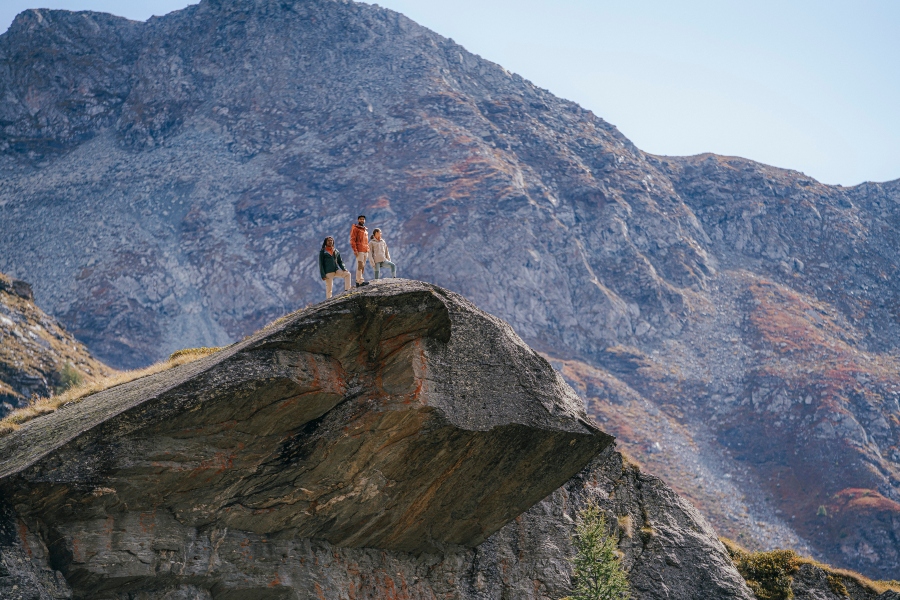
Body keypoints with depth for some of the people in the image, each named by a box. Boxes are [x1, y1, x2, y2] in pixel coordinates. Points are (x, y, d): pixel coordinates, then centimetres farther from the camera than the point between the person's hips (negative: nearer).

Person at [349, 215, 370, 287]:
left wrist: (368, 250, 18)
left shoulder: (365, 230, 22)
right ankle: (361, 281, -18)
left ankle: (358, 281, 7)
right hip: (359, 251, -8)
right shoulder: (355, 229, -1)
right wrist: (355, 250, -17)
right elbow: (352, 240, -8)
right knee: (360, 266, -14)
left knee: (363, 267, 5)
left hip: (365, 251, 8)